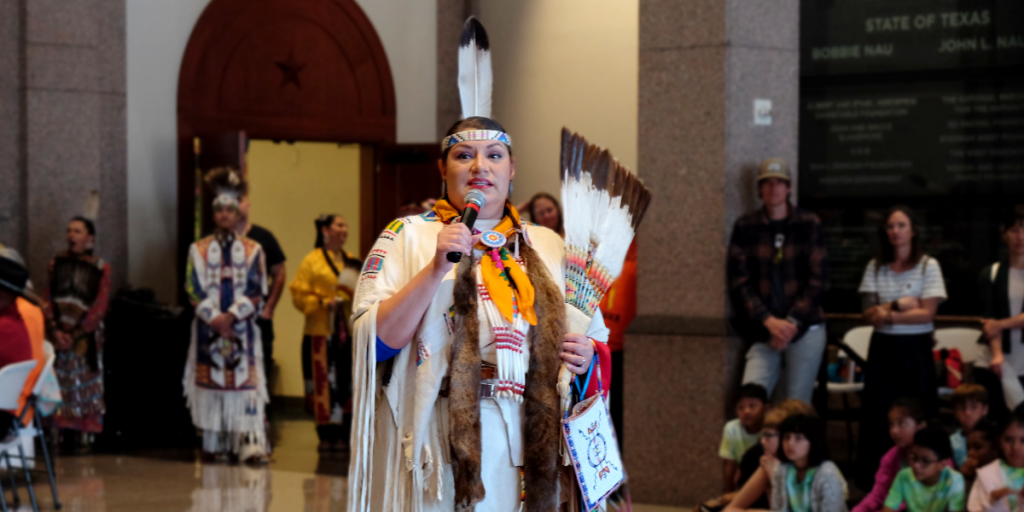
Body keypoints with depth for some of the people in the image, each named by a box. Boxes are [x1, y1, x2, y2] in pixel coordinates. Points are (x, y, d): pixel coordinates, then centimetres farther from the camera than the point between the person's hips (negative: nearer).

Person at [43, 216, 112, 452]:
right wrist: (56, 330, -10)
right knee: (61, 385, -1)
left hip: (86, 335, -2)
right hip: (59, 333, 2)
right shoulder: (58, 262, 6)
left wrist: (75, 334, -13)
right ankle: (65, 436, 3)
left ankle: (84, 437, 6)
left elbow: (99, 308, -7)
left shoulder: (101, 268, -3)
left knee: (86, 386, 1)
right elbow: (47, 299, 4)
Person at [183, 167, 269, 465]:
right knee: (211, 381, 0)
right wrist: (215, 319, -11)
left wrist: (231, 316, -13)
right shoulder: (198, 250, 7)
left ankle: (251, 444, -12)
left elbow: (256, 292, -1)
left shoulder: (252, 251, 6)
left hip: (242, 327, -1)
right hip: (208, 328, 1)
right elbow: (195, 291, 0)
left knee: (246, 383, -8)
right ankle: (214, 445, 7)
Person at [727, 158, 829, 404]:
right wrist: (768, 321, -11)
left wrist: (792, 322, -10)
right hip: (763, 332, 1)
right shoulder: (745, 227, 5)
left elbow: (818, 279, 0)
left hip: (805, 329, -1)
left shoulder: (809, 224, 3)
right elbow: (739, 280, 0)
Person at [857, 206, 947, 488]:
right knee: (877, 414, 3)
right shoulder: (875, 267, 6)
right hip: (882, 347, 3)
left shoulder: (928, 266, -3)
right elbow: (869, 313, -1)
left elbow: (927, 313, -11)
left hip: (915, 348, -3)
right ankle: (872, 478, 9)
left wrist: (887, 314, -13)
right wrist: (898, 305, -16)